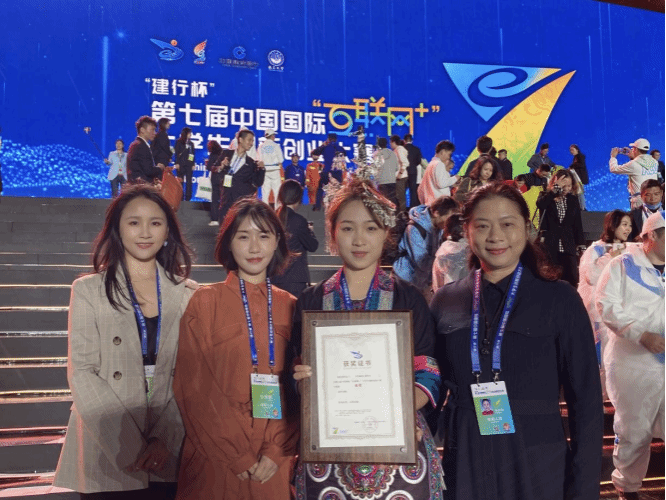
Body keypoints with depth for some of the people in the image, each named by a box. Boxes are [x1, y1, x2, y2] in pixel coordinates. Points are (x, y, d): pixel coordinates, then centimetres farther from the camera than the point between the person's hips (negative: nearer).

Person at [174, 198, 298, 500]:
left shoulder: (291, 308, 5)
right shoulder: (205, 302, -2)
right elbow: (192, 388, -6)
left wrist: (277, 452, -9)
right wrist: (238, 457, -10)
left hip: (275, 465, 2)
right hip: (215, 463, -2)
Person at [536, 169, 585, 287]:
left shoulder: (573, 200, 10)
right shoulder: (546, 197, 3)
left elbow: (578, 224, 12)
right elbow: (540, 204, -23)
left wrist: (581, 244, 7)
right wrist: (555, 189, -23)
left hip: (568, 247, 2)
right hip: (549, 246, -2)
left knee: (572, 279, -6)